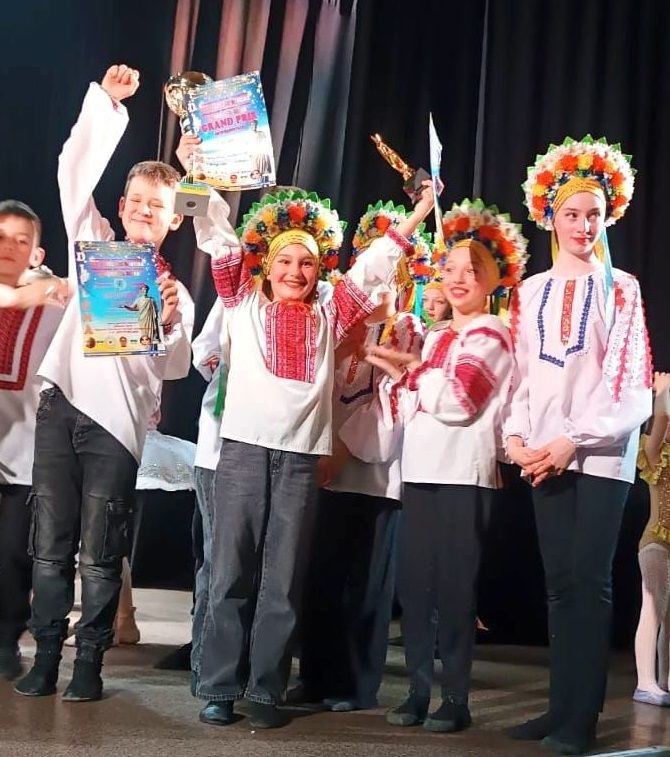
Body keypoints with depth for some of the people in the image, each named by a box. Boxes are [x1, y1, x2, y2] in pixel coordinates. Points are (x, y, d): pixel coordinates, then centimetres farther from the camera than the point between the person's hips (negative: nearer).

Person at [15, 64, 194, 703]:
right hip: (61, 405, 1)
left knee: (99, 554, 0)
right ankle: (46, 657, 11)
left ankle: (89, 664, 9)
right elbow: (76, 169, 6)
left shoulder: (175, 291, 13)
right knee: (50, 543, 2)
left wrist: (170, 325, -18)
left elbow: (174, 369, 1)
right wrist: (106, 101, -1)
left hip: (118, 419, -1)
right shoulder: (94, 247, 15)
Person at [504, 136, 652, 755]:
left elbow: (627, 383, -4)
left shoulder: (621, 288, 3)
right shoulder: (530, 293, 14)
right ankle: (560, 707, 11)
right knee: (559, 581, 5)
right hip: (545, 454, 4)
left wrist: (574, 441, -13)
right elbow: (521, 375, 12)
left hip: (601, 452, -3)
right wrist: (516, 435, -4)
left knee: (590, 581, -5)